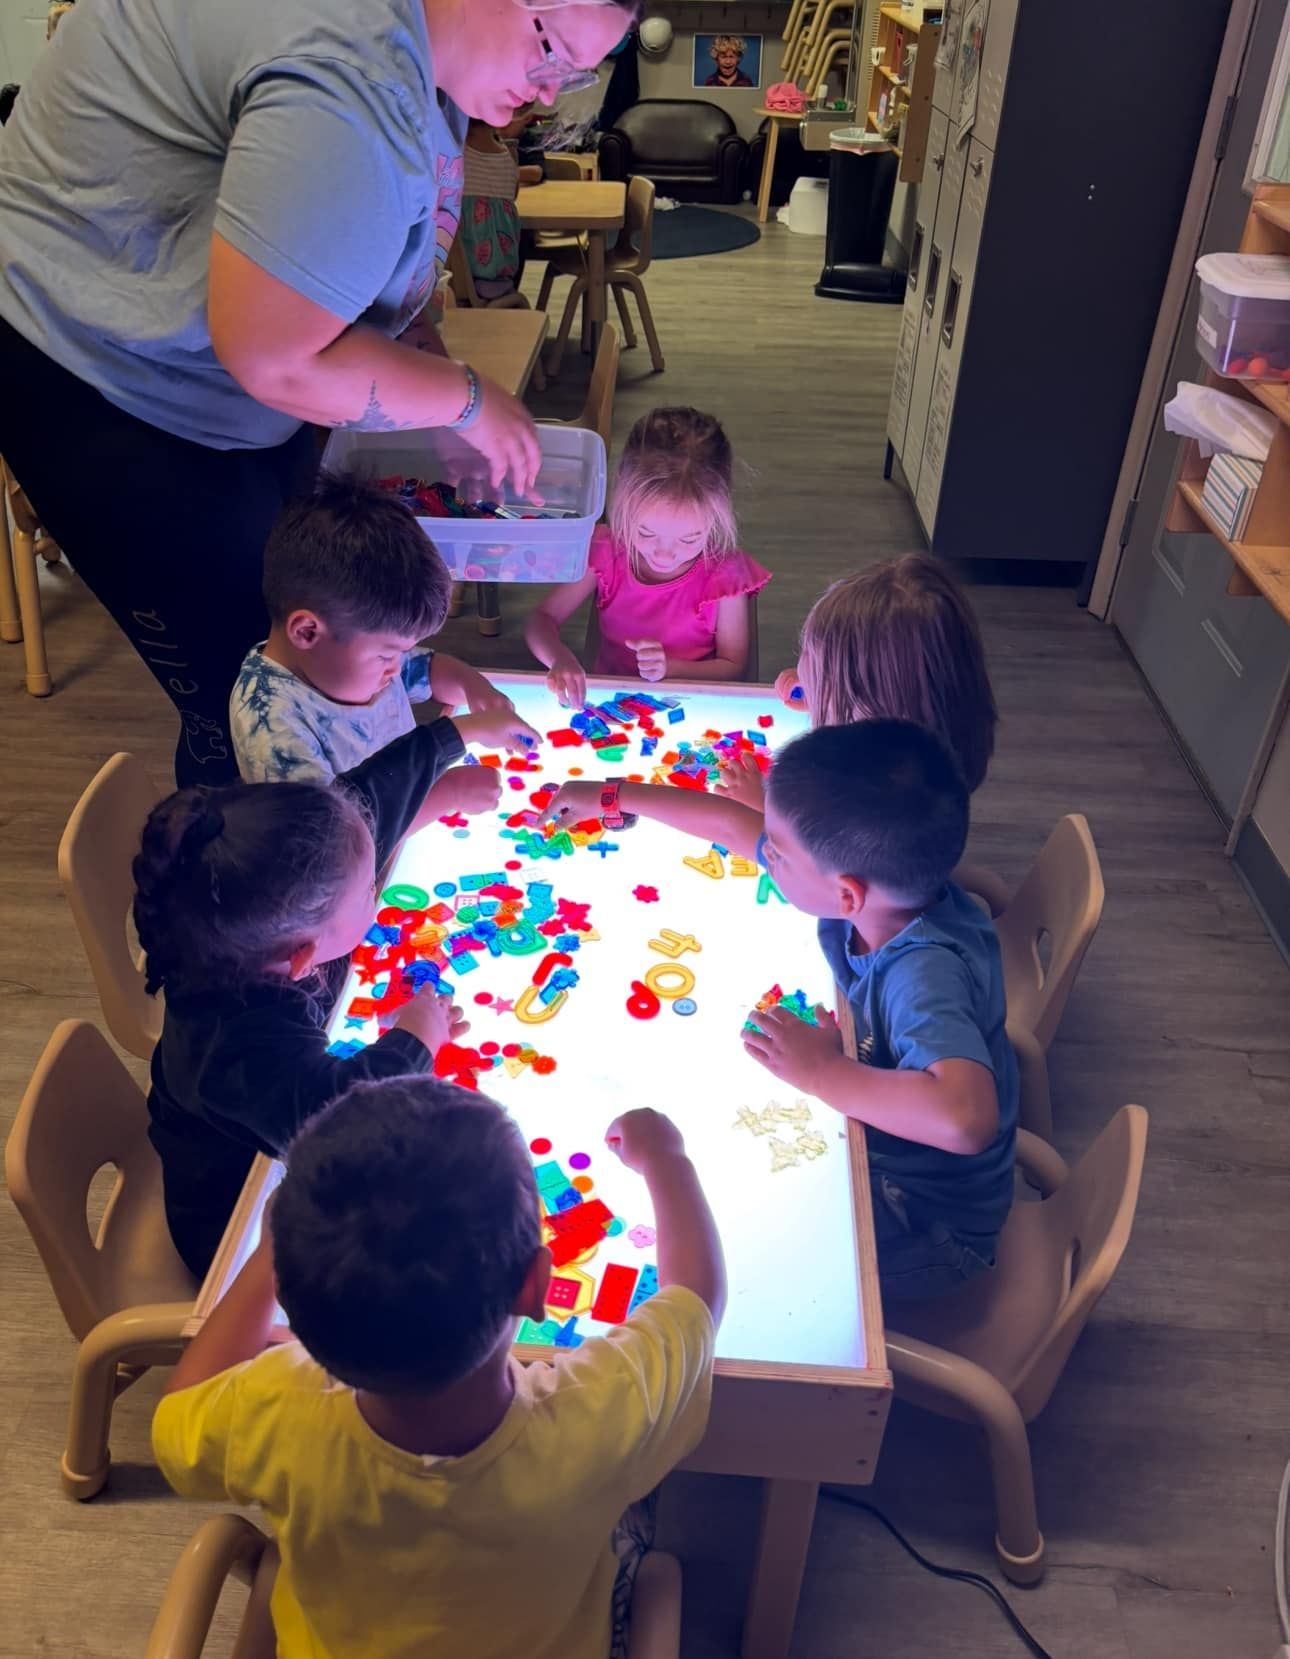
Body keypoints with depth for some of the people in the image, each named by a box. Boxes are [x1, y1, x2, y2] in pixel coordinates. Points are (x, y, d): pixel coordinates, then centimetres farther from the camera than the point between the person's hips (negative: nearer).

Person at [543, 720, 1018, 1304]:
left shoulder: (925, 974, -38)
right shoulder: (883, 878, -16)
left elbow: (962, 1116, -57)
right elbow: (731, 824, -1)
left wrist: (822, 1071, -41)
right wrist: (611, 796, 12)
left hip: (927, 1223, -7)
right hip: (879, 1151, 7)